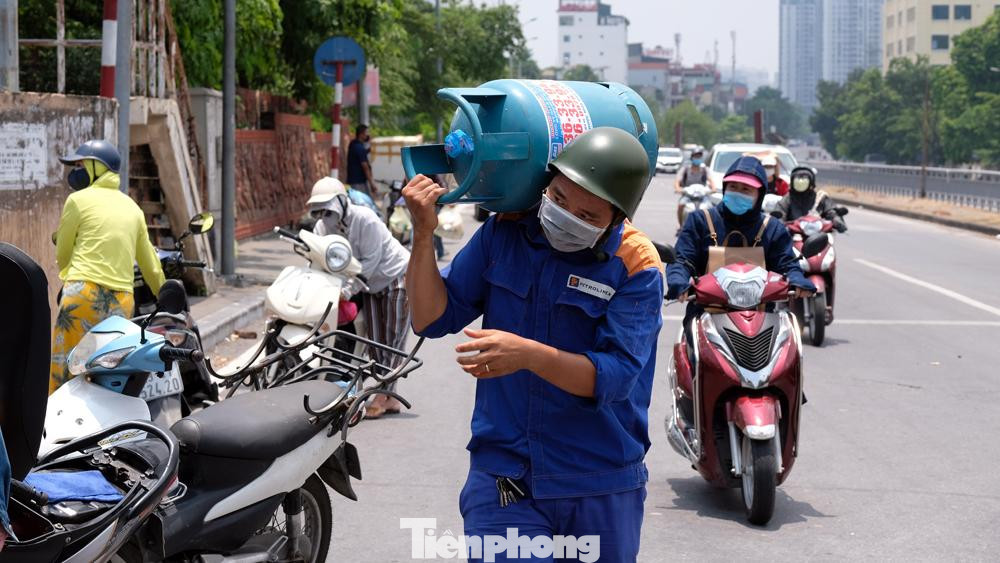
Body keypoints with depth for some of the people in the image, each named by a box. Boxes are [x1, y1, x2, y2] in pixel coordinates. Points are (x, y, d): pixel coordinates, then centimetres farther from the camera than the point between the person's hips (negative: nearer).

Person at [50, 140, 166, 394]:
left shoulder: (78, 200, 2)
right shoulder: (132, 207, 20)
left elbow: (62, 254, 11)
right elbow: (151, 265, 25)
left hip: (85, 295, -6)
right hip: (122, 303, 6)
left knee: (61, 378, -6)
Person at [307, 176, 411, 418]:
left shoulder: (365, 220, -28)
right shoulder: (322, 228, -8)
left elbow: (370, 261, -27)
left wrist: (347, 288, -34)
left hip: (397, 276, -7)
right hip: (371, 286, 7)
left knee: (393, 339, -7)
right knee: (375, 340, 4)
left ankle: (382, 397, -7)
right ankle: (391, 399, 9)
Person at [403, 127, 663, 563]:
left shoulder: (636, 267, -11)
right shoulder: (505, 231, -1)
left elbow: (614, 377, -21)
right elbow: (432, 319, 0)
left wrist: (529, 355, -35)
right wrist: (423, 233, -13)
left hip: (601, 489, -1)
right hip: (503, 478, 1)